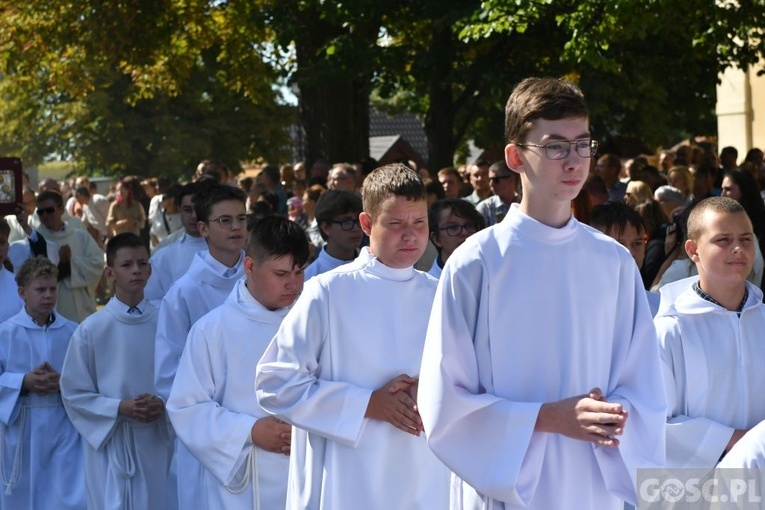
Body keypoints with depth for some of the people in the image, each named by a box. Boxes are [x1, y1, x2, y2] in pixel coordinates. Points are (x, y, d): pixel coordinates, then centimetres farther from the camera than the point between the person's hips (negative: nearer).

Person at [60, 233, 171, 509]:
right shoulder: (91, 329, -7)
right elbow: (73, 393, -2)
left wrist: (163, 404, -12)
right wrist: (121, 408, -14)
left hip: (157, 442, 2)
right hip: (110, 440, -2)